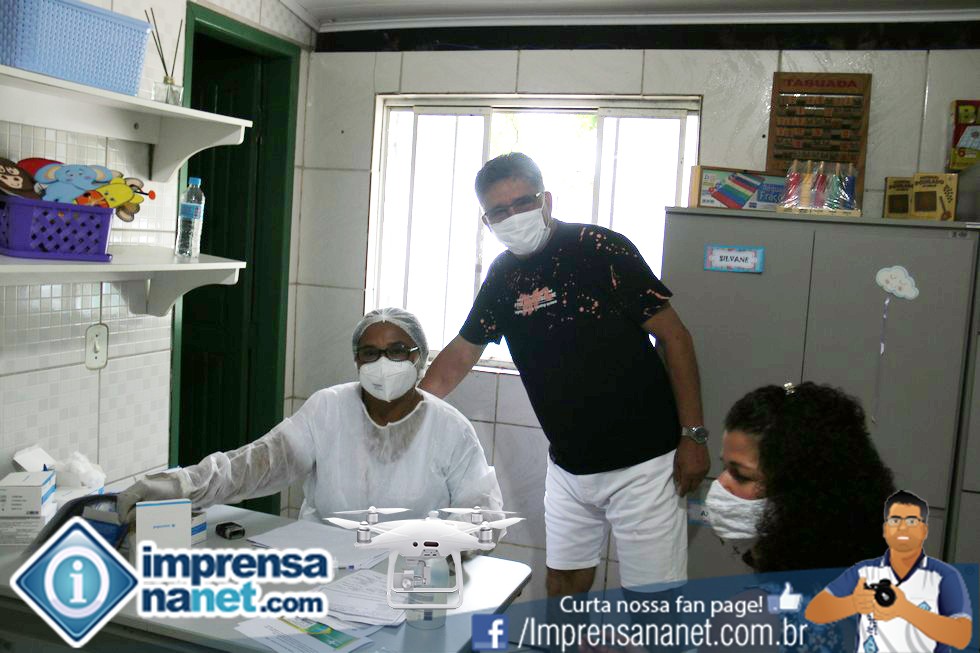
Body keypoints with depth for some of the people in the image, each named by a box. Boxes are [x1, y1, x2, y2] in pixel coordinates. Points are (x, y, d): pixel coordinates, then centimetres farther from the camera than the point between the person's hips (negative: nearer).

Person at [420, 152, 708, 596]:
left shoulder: (602, 249, -12)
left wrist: (693, 435, -12)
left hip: (642, 461, -5)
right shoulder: (503, 276, 4)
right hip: (568, 466, 5)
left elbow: (673, 336, -10)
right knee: (563, 585, 16)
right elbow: (457, 359, 13)